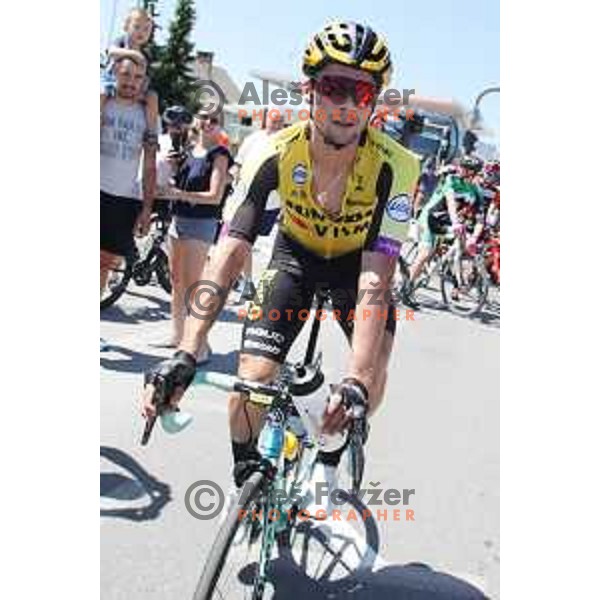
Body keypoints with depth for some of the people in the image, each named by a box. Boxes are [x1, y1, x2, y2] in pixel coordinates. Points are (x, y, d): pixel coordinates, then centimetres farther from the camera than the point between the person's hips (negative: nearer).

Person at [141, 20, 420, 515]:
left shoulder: (393, 166, -33)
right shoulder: (277, 154, -30)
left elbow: (375, 277, -39)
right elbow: (230, 254, -35)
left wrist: (356, 381, -51)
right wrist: (186, 355, -45)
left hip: (358, 260, 0)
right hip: (296, 252, 0)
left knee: (373, 375, -20)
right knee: (251, 383, -13)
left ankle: (328, 464, 9)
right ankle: (248, 482, 14)